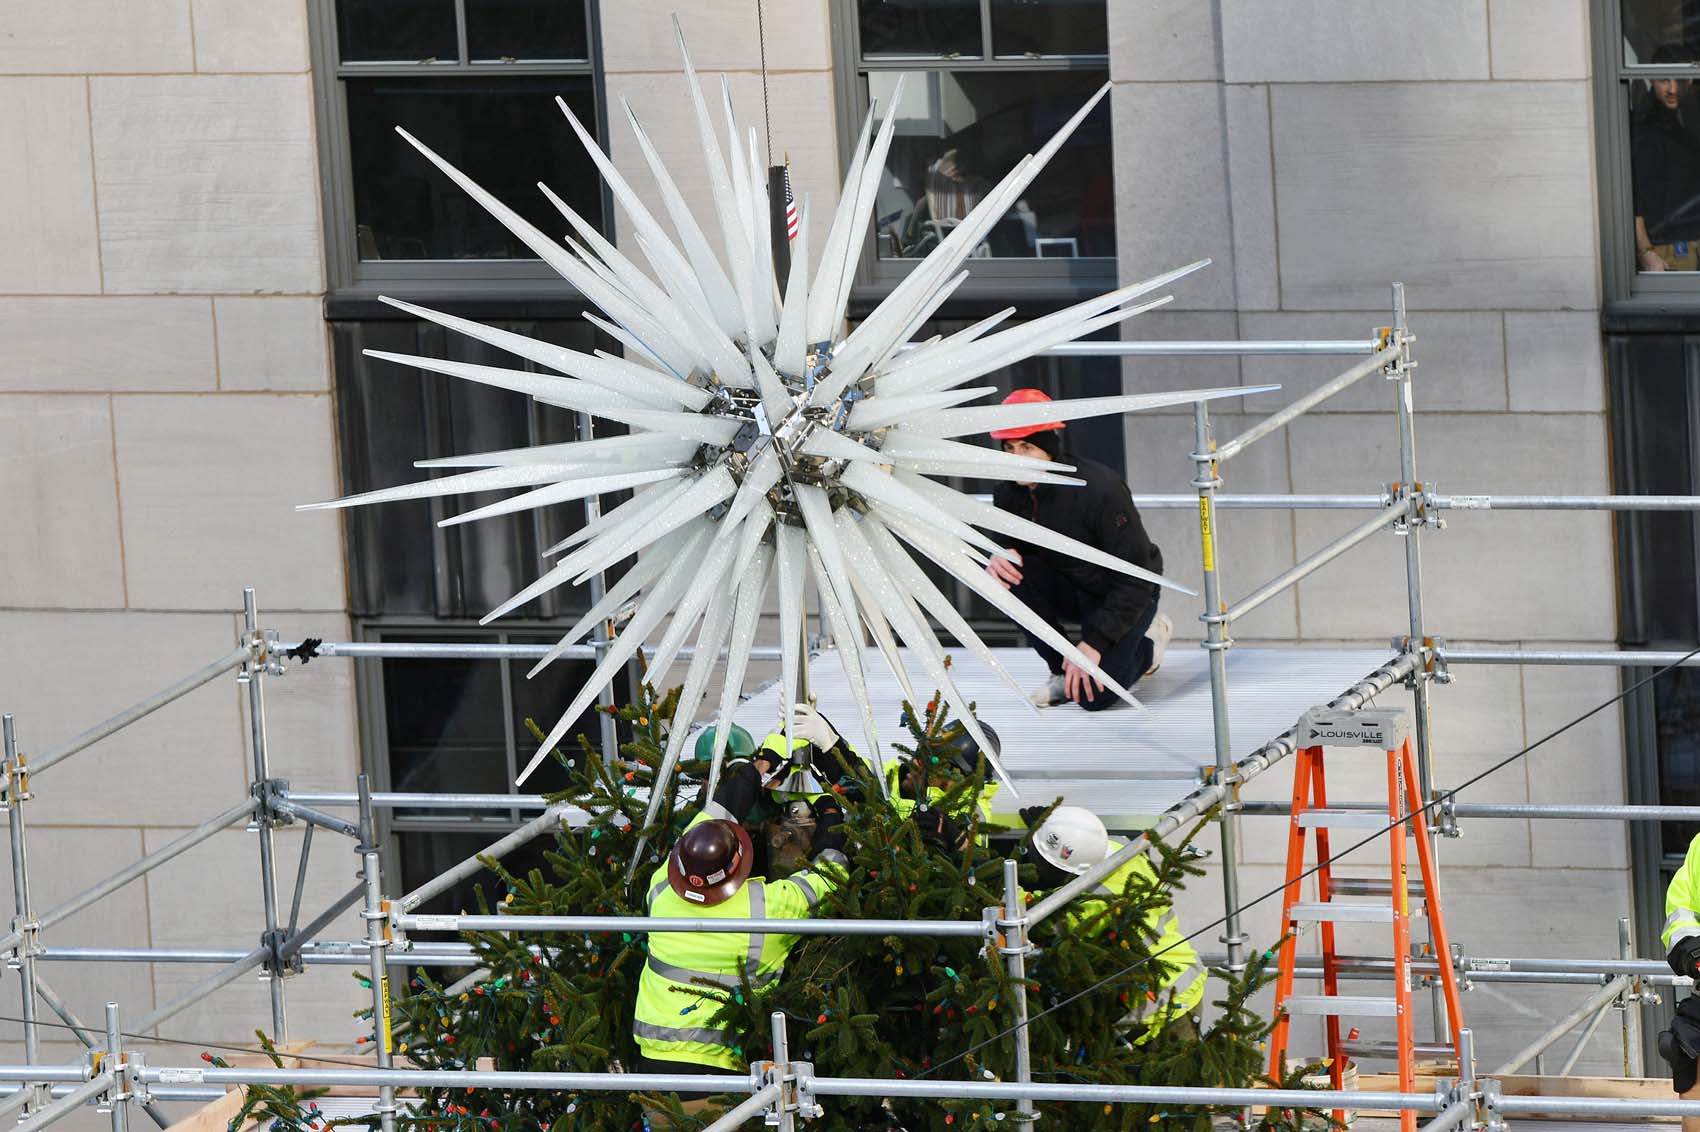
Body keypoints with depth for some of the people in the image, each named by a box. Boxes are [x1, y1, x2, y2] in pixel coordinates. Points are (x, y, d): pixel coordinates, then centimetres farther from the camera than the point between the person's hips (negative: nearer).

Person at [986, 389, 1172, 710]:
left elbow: (1136, 578, -25)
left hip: (1124, 596, -5)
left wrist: (1093, 644, -29)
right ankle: (1062, 670, -6)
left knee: (1093, 695, -23)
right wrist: (998, 559, -25)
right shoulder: (1009, 494, -12)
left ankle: (1150, 640, 10)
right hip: (1069, 588, 5)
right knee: (1009, 574, -26)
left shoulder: (1100, 489, -29)